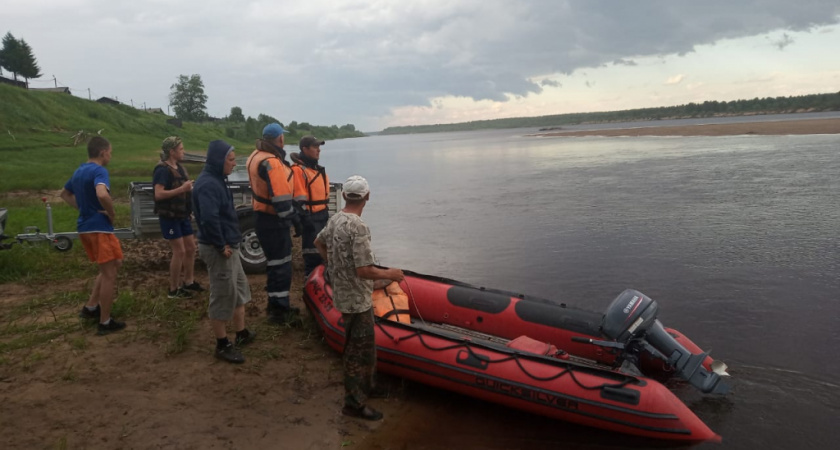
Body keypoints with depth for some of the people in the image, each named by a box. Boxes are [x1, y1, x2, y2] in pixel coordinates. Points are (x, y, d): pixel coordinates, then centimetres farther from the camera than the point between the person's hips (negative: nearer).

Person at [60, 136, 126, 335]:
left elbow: (65, 194, 28)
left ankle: (90, 307, 26)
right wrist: (112, 213, -18)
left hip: (85, 226, 10)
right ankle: (105, 322, 4)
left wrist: (82, 208, 17)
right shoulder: (99, 171, -16)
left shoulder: (78, 171, 13)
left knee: (113, 265, 23)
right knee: (109, 274, -2)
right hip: (99, 228, -10)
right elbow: (102, 194, -36)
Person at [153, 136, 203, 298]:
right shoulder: (163, 170, -17)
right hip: (169, 217, -9)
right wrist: (182, 189, -28)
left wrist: (190, 188, 7)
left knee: (191, 247, 13)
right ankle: (174, 289, 5)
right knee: (179, 251, -6)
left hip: (182, 215, 9)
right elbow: (159, 194, -27)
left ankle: (188, 281, 27)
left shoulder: (180, 168, 11)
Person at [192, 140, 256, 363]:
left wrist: (229, 244, 15)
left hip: (229, 246, 10)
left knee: (240, 289, 20)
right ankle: (222, 345, 15)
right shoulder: (208, 184, -22)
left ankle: (241, 333, 34)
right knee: (223, 296, 1)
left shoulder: (217, 180, 11)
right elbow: (209, 219, -32)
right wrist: (221, 246, -23)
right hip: (218, 249, -10)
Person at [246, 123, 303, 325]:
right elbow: (281, 198, -26)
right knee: (281, 265, -2)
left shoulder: (258, 156, 11)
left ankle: (276, 305, 31)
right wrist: (294, 219, -16)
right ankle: (279, 311, 7)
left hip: (264, 217, 10)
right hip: (273, 221, -10)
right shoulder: (272, 163, -22)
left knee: (276, 262, 19)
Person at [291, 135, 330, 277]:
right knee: (313, 255, -8)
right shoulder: (299, 170, -14)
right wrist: (306, 219, -22)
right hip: (310, 217, -10)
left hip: (322, 215, 10)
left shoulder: (317, 168, 16)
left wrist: (326, 214, 21)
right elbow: (299, 200, -19)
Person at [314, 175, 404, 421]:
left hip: (343, 293, 9)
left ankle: (365, 387, 38)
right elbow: (364, 270, -27)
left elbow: (319, 242, 21)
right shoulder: (358, 227, -25)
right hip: (356, 299, -9)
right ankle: (354, 403, 16)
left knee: (366, 345, 23)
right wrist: (390, 274, -12)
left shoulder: (335, 220, 3)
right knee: (359, 350, 4)